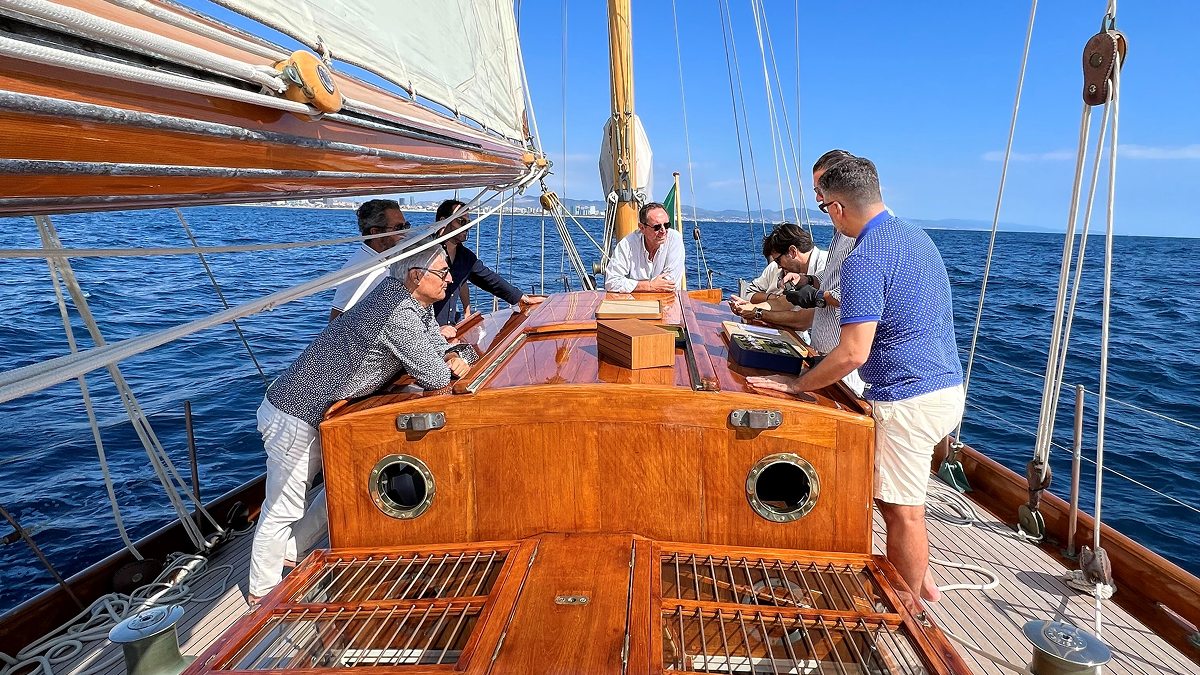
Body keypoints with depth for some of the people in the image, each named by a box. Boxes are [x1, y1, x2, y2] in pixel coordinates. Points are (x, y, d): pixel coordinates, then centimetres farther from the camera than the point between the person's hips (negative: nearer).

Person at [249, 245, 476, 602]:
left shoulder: (417, 303, 2)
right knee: (284, 509, 7)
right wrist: (444, 367, -5)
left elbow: (440, 348, 12)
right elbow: (434, 377, -28)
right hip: (296, 417, -10)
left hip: (322, 411, 10)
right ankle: (263, 593, 28)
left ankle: (290, 552, 39)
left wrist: (453, 355, -11)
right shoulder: (400, 314, -29)